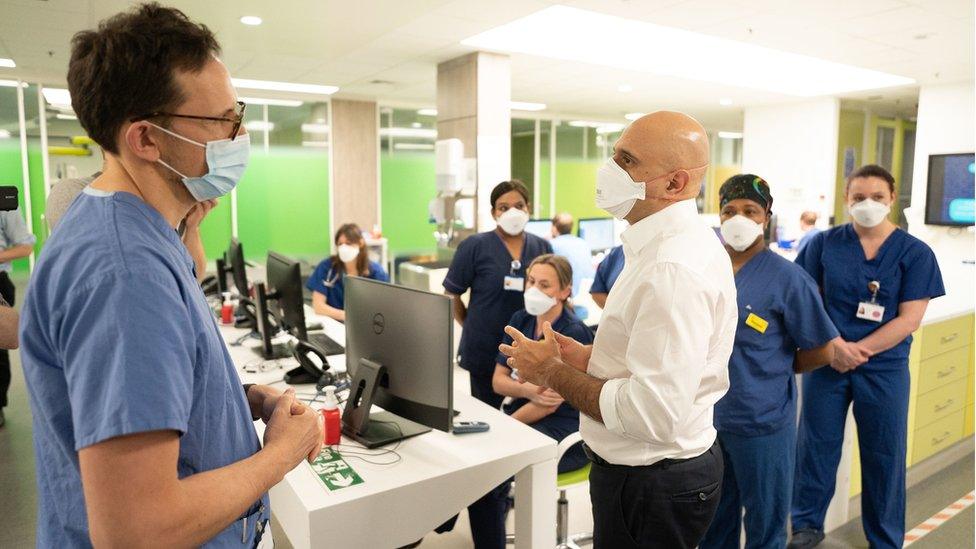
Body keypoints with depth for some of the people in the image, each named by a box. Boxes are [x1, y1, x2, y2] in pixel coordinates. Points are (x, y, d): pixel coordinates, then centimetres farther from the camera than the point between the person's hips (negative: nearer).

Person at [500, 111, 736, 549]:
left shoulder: (674, 268, -28)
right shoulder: (679, 245, 6)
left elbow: (653, 414, -31)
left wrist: (555, 373, -18)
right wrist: (590, 359, 2)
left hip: (652, 484, -9)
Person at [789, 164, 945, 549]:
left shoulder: (915, 253, -2)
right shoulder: (825, 243, 0)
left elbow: (910, 318, -7)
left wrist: (859, 350, -15)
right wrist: (834, 346, -14)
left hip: (883, 366, 0)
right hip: (826, 361, 1)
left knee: (884, 455, 11)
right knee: (816, 444, 8)